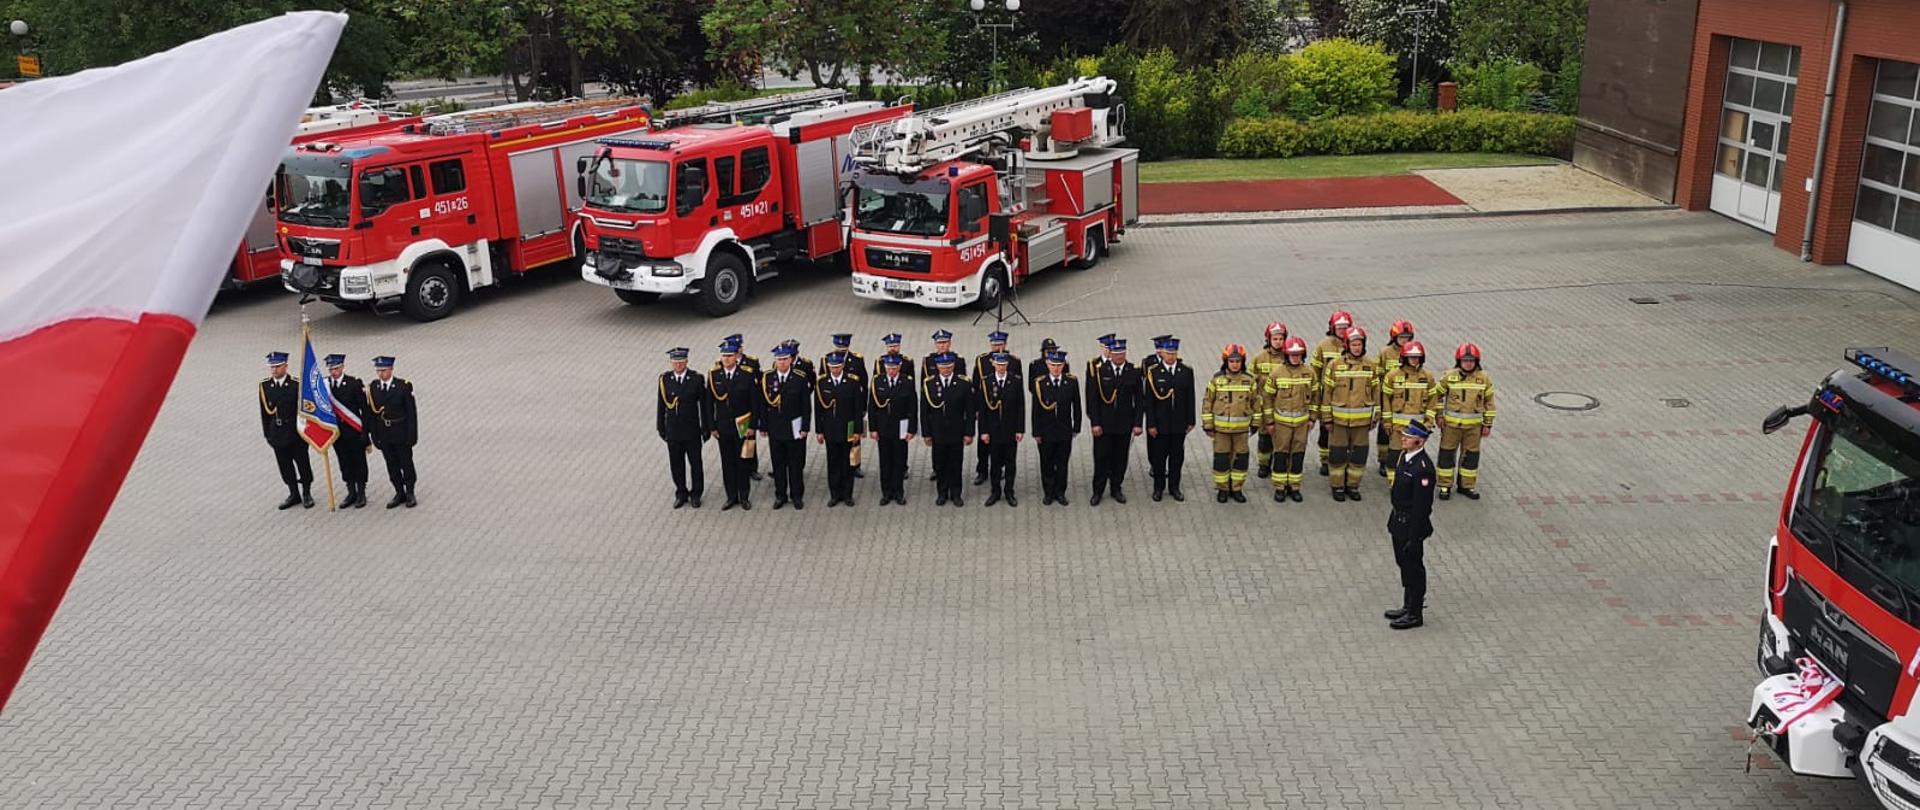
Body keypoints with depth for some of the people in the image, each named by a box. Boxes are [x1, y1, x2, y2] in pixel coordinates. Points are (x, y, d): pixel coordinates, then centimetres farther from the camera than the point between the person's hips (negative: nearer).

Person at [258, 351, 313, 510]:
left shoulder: (296, 385, -9)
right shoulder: (264, 386, 1)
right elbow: (264, 412, 6)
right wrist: (267, 433, 5)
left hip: (296, 432, -3)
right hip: (277, 434, 3)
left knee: (303, 463, 7)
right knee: (285, 466, 11)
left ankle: (306, 493, 23)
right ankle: (294, 495, 24)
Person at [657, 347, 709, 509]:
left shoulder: (697, 378, -9)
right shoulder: (665, 379, -4)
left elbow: (705, 404, -5)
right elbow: (661, 404, 3)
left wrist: (707, 427, -4)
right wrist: (660, 427, 5)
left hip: (692, 430, -2)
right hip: (673, 431, 2)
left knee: (695, 463, 10)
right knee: (676, 464, 11)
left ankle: (696, 494, 27)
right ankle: (681, 494, 27)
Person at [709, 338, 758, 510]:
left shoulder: (747, 375, -8)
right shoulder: (713, 375, -2)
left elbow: (755, 402, -5)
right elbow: (709, 403, 3)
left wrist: (752, 426, -8)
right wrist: (712, 427, 0)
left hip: (743, 426, -2)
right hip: (723, 427, 2)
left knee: (743, 462, 6)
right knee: (727, 463, 9)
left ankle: (744, 497, 18)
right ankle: (731, 497, 19)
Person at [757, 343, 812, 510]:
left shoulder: (801, 378, -8)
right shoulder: (767, 378, -3)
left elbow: (806, 406, -5)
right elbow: (762, 404, 2)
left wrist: (805, 427, -7)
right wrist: (763, 426, 1)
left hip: (795, 428, -2)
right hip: (775, 428, 2)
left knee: (796, 463, 7)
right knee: (778, 463, 10)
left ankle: (797, 496, 20)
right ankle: (780, 495, 23)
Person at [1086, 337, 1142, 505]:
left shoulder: (1134, 372, -1)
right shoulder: (1099, 371, -6)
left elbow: (1138, 400, 2)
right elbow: (1092, 400, -5)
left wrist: (1137, 423, -3)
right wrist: (1095, 423, -9)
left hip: (1125, 425, 2)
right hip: (1103, 424, -1)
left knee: (1120, 459, 10)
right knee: (1101, 458, 3)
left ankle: (1116, 488, 26)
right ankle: (1098, 491, 16)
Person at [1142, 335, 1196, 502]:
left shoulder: (1186, 371, -1)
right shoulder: (1152, 372, -9)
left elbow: (1190, 398, 4)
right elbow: (1149, 401, -8)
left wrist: (1191, 421, 3)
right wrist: (1151, 424, -10)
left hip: (1179, 423, 2)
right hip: (1160, 423, -2)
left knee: (1177, 456, 11)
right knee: (1159, 456, 8)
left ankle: (1174, 487, 24)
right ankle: (1158, 488, 23)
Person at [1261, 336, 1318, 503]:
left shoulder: (1309, 371, 0)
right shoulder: (1276, 372, -8)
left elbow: (1314, 395, 9)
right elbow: (1267, 396, -2)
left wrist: (1312, 418, 6)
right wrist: (1269, 421, -3)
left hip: (1302, 421, 2)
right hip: (1281, 420, -2)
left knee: (1298, 454, 7)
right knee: (1281, 454, 2)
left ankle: (1294, 487, 17)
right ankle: (1279, 488, 12)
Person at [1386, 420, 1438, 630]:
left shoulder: (1423, 468, -26)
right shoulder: (1404, 456, 3)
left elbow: (1421, 506, -24)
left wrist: (1414, 537, -21)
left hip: (1412, 525, -9)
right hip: (1399, 520, 9)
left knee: (1413, 567, 4)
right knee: (1404, 564, 20)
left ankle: (1414, 614, 18)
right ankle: (1409, 606, 35)